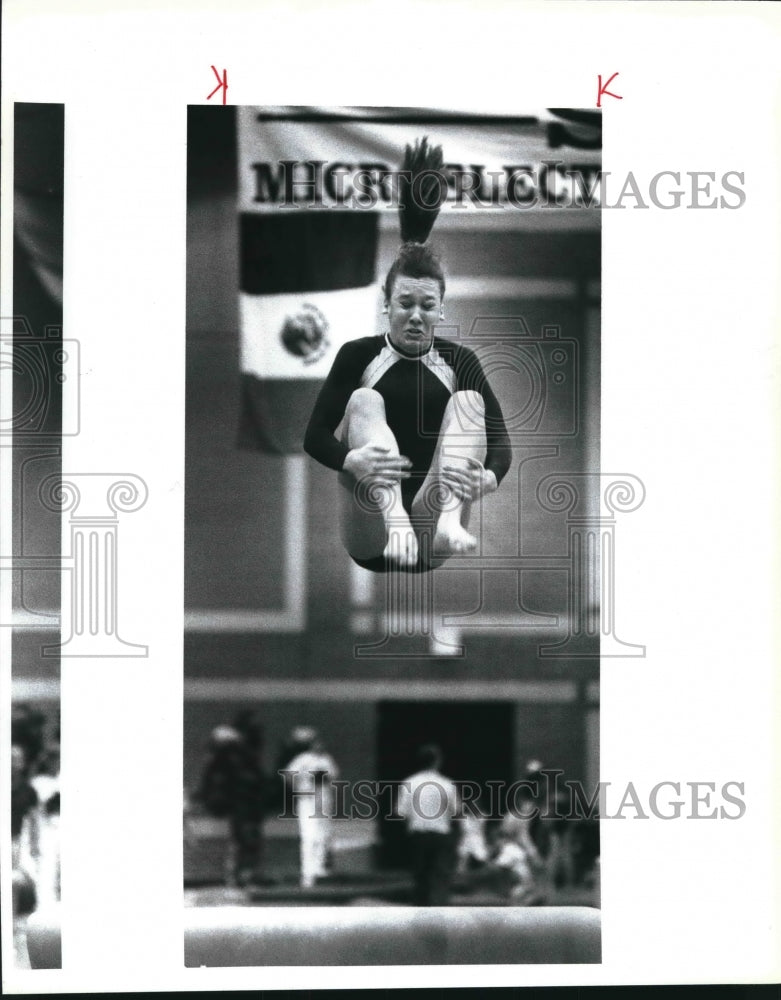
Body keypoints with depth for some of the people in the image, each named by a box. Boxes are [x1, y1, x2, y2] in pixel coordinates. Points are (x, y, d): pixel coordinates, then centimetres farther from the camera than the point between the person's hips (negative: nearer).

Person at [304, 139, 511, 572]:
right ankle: (393, 520, -46)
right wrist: (350, 460, -30)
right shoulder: (358, 355, 4)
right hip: (372, 540, -1)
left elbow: (498, 435, -3)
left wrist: (490, 475, -28)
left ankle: (450, 522, -42)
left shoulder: (459, 360, 8)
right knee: (365, 400, -19)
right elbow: (315, 435, -5)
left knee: (467, 400, -15)